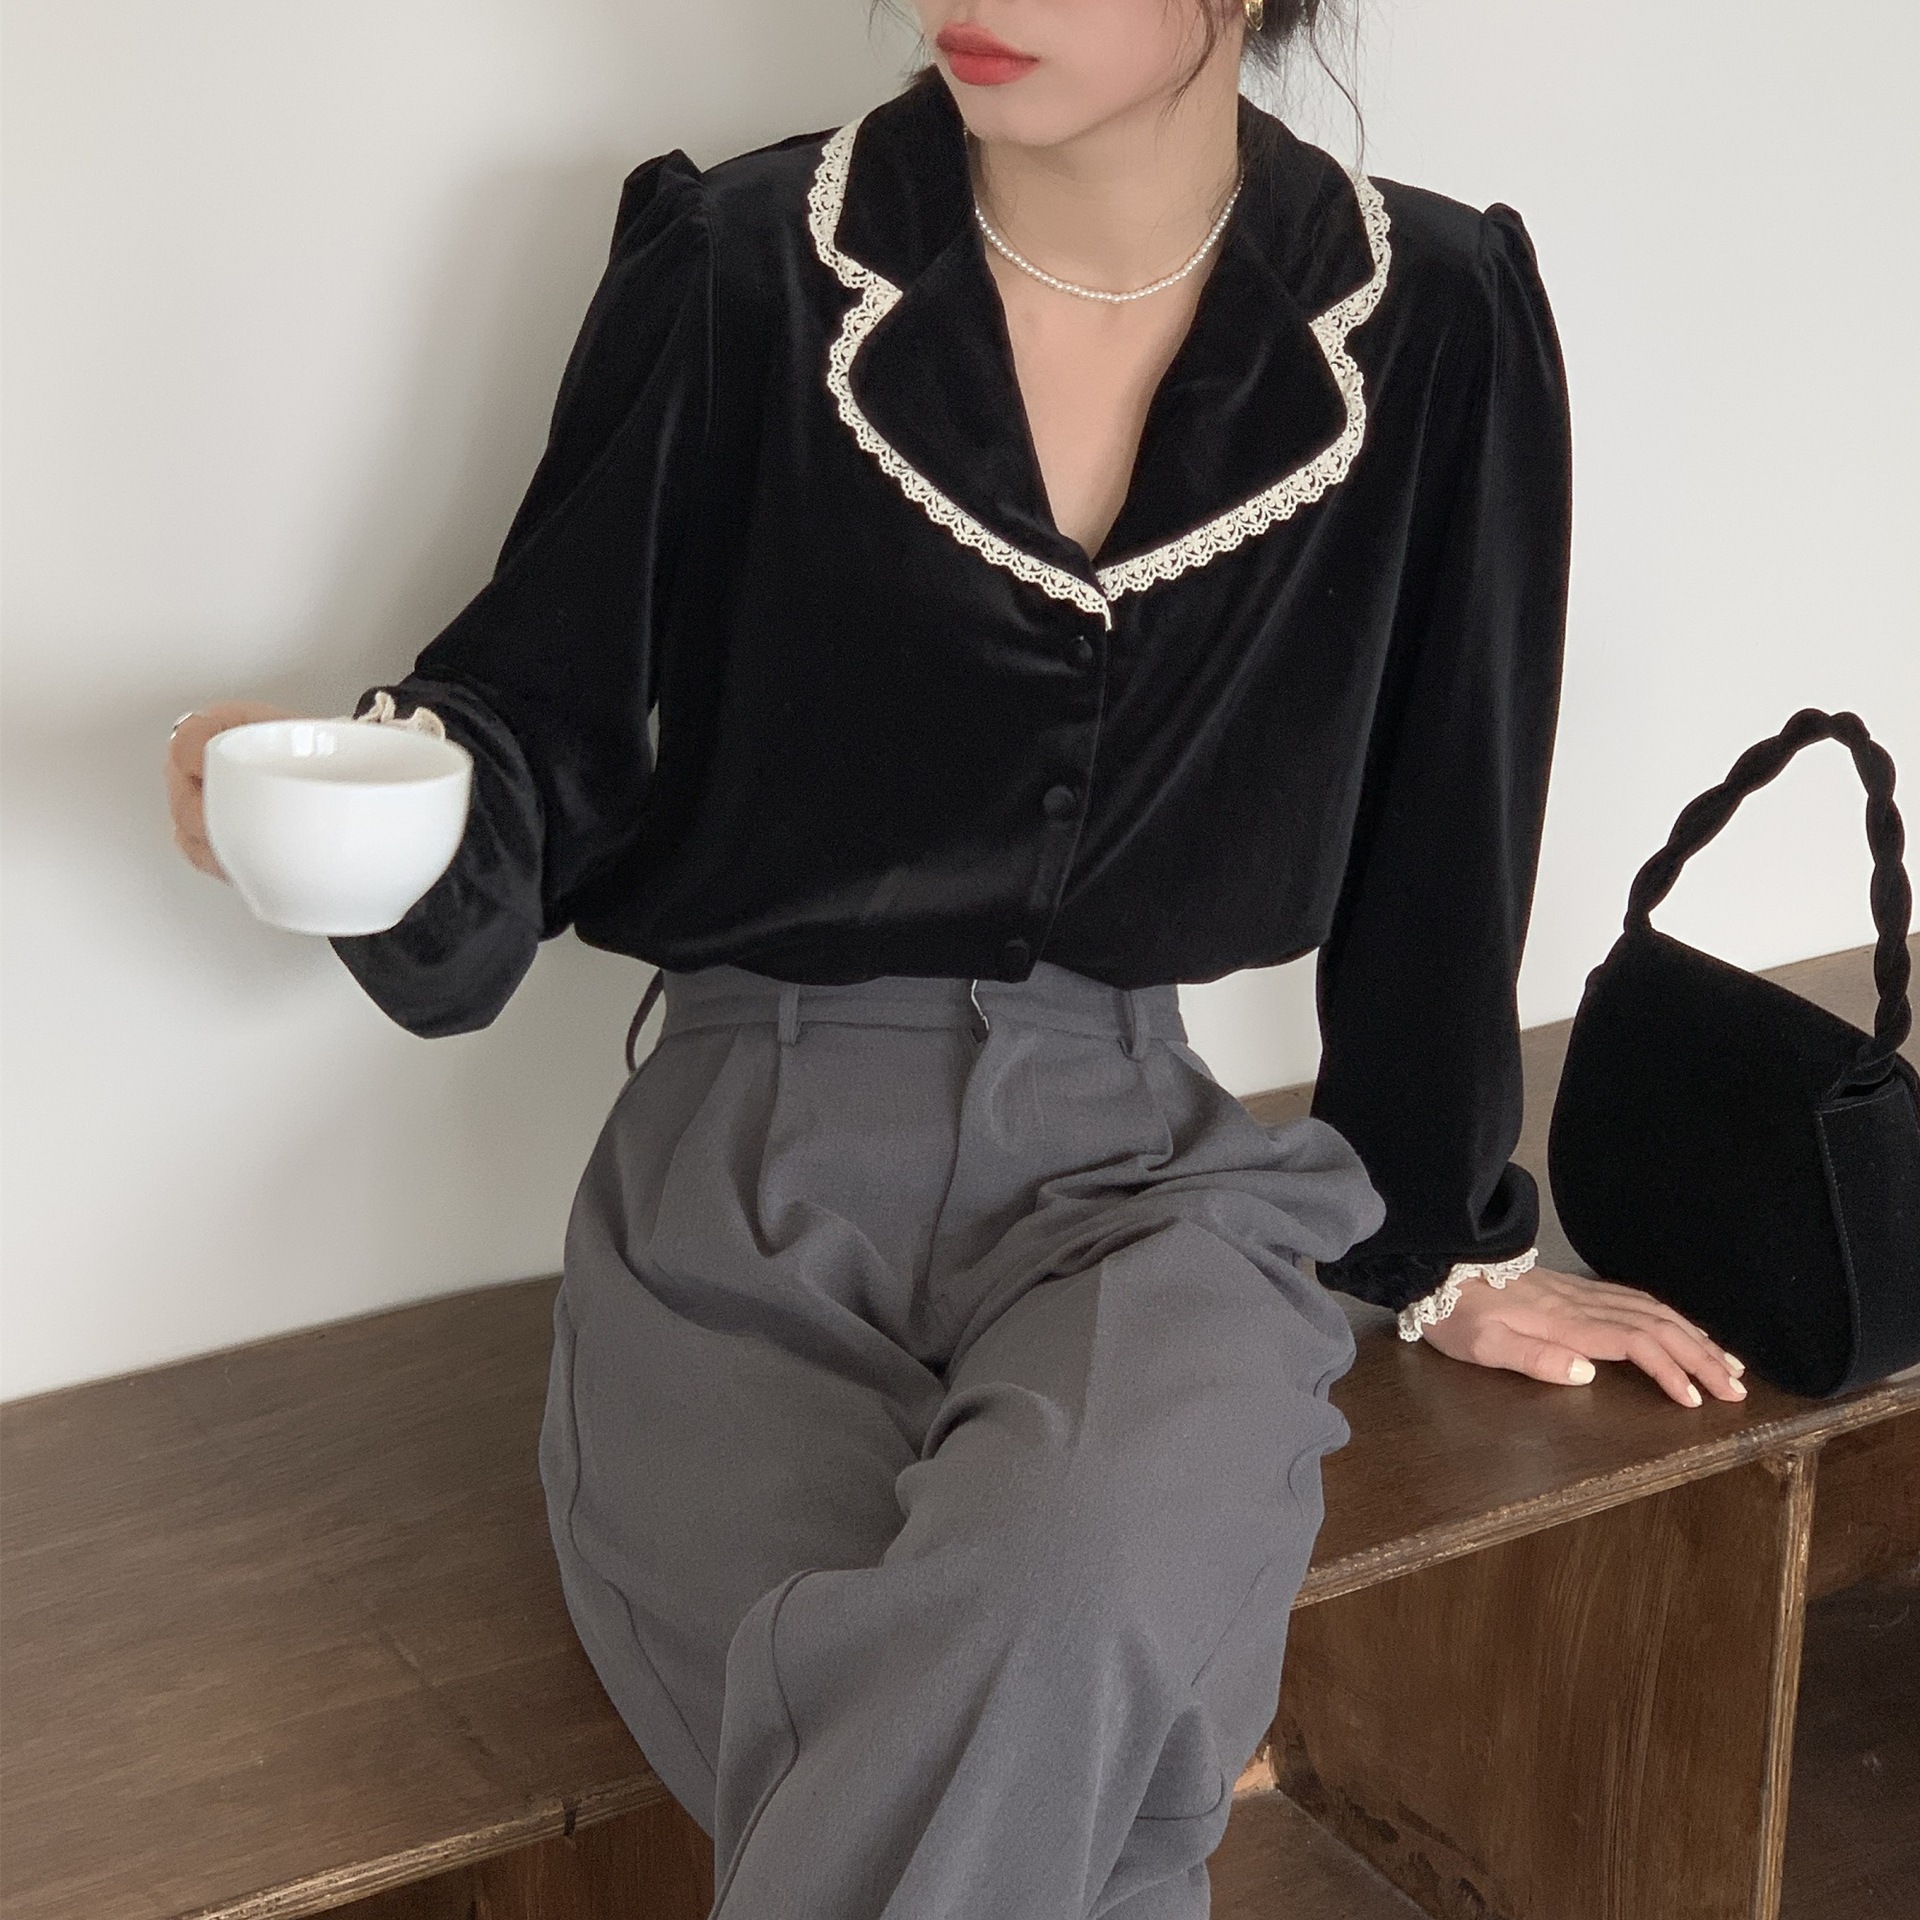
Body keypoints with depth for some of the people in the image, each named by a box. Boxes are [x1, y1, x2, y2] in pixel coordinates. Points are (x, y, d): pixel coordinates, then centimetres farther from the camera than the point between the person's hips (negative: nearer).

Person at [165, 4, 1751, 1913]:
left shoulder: (1430, 324, -1)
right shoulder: (741, 267, -5)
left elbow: (1436, 835, 10)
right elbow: (546, 718, 1)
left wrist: (1437, 1242, 21)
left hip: (1133, 1175, 2)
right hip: (756, 1190, -1)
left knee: (1059, 1623, -34)